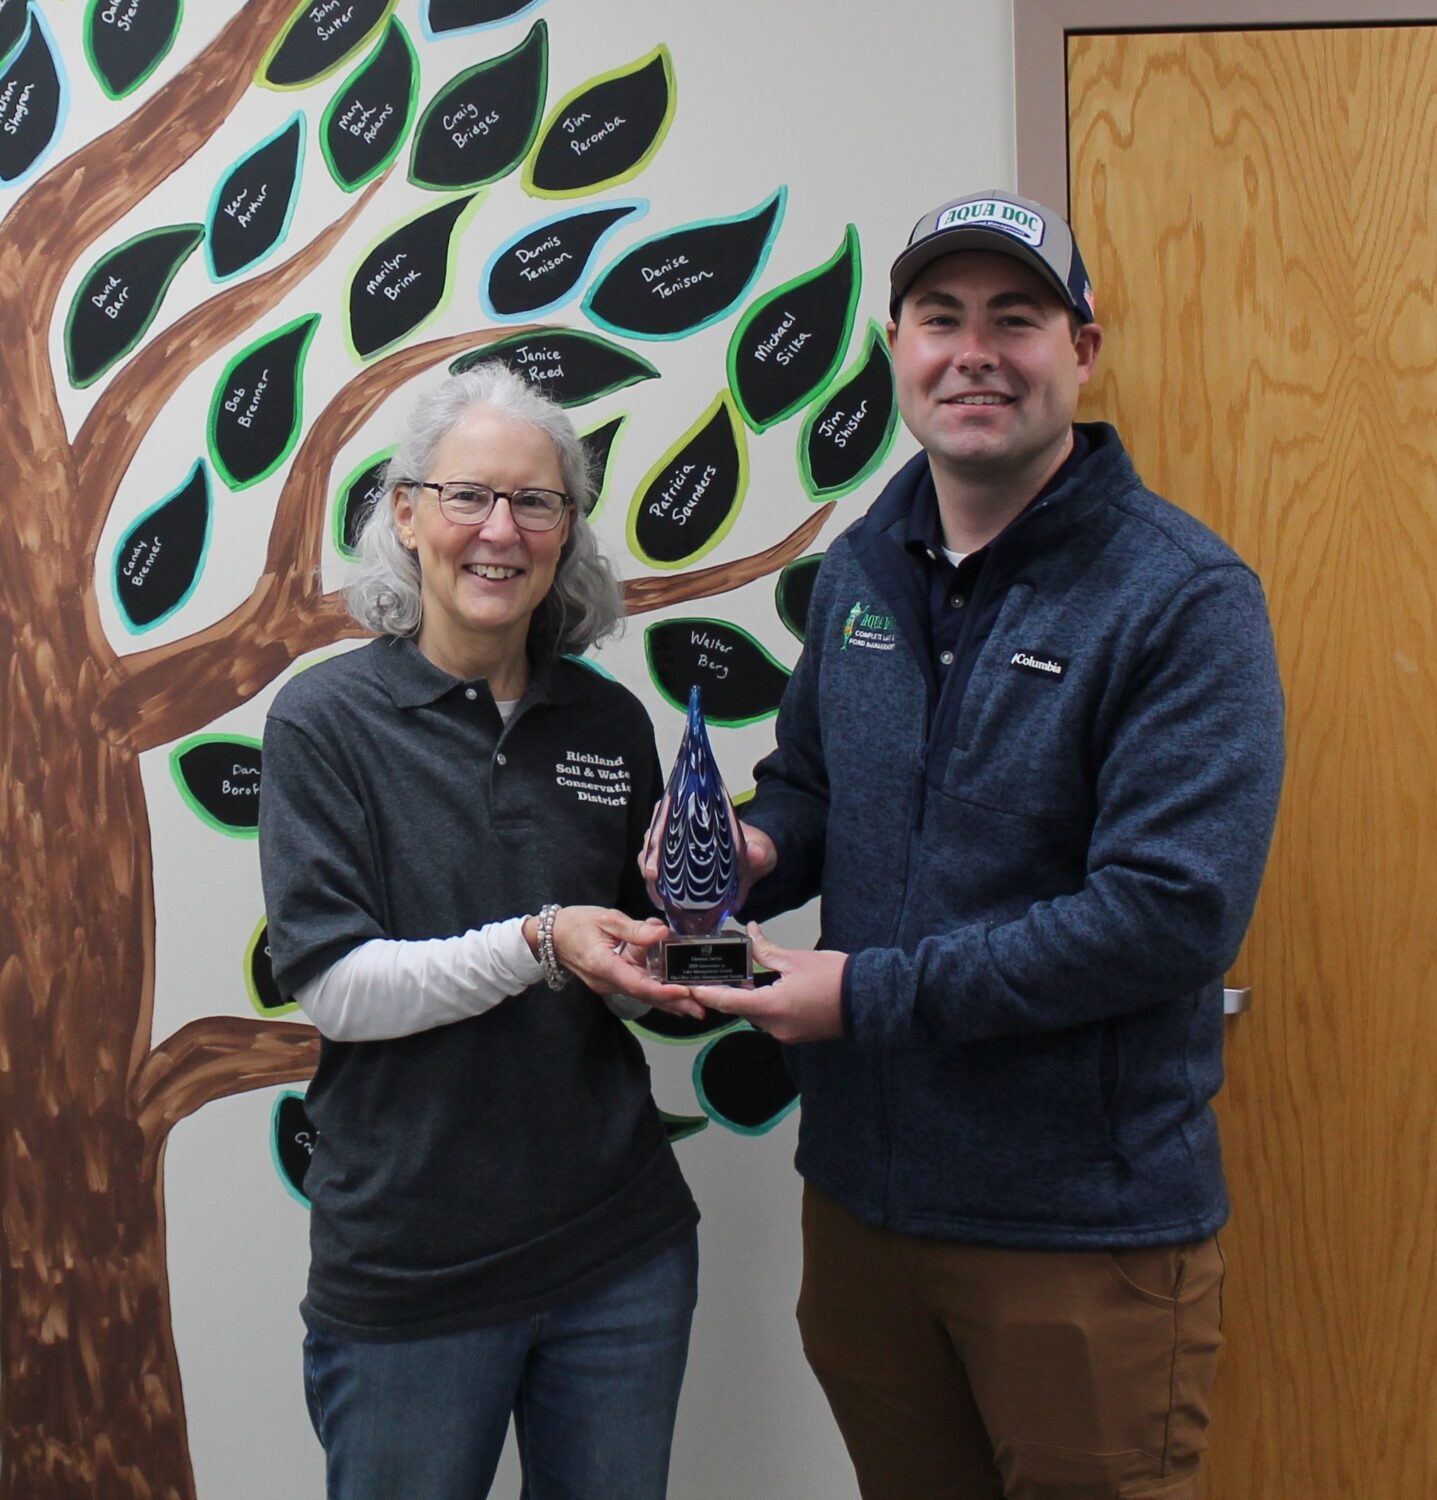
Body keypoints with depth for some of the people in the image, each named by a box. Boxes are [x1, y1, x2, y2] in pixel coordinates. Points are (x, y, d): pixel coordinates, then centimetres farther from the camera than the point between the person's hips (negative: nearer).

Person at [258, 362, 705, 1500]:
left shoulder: (612, 722, 3)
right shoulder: (327, 717, -8)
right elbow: (330, 985, -14)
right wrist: (538, 944, -25)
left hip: (621, 1246, 4)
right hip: (409, 1269, -3)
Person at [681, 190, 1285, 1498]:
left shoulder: (1185, 596, -15)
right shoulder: (860, 566, 4)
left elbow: (1172, 910, -22)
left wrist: (871, 993, -20)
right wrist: (756, 848, -7)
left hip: (1088, 1229, -5)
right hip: (861, 1190, 6)